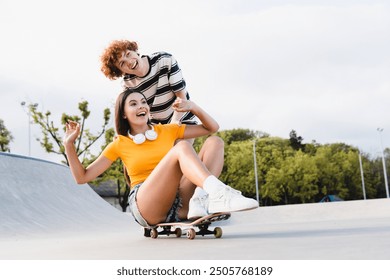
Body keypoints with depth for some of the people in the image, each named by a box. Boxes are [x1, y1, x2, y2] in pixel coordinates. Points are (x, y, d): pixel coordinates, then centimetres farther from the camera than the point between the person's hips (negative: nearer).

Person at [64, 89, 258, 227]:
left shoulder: (167, 131, 16)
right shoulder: (119, 144, 11)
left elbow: (212, 128, 18)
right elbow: (82, 177, 11)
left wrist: (193, 107, 2)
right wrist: (69, 145, 1)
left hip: (178, 204, 4)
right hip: (145, 208, -4)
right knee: (182, 147, -27)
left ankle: (202, 200, -41)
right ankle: (218, 193, -53)